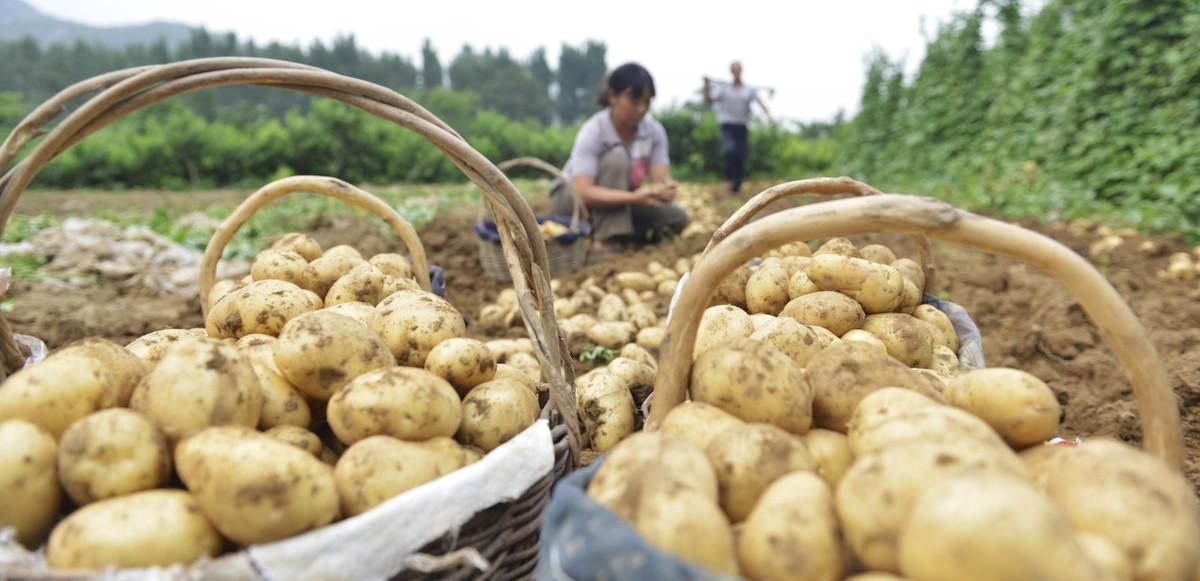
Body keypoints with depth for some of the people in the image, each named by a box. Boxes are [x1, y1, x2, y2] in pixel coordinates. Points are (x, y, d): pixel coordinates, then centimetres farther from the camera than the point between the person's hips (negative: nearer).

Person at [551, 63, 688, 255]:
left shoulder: (655, 131, -11)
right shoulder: (592, 132, -26)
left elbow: (661, 178, -17)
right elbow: (583, 192, -36)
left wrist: (666, 188, -42)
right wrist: (634, 197, -48)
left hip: (620, 201, 5)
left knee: (677, 218, -16)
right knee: (617, 156, -31)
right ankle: (605, 241, -29)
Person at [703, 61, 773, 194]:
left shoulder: (749, 90, 7)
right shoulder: (723, 88, 6)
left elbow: (760, 101, -7)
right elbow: (708, 100, -1)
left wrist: (768, 114, -25)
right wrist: (707, 85, -16)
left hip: (742, 127, 2)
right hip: (728, 126, -2)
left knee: (742, 157, 3)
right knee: (730, 150, -28)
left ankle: (737, 185, 19)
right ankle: (730, 178, -9)